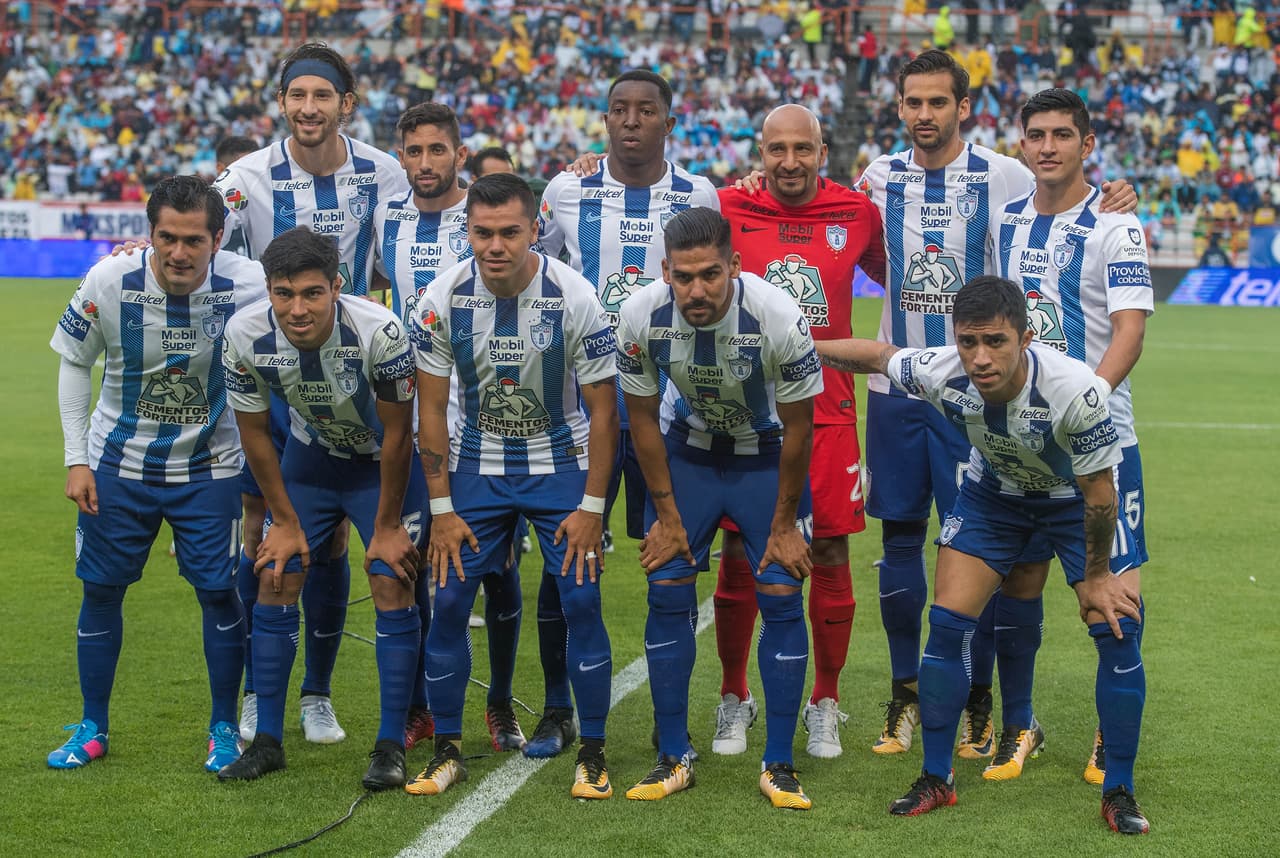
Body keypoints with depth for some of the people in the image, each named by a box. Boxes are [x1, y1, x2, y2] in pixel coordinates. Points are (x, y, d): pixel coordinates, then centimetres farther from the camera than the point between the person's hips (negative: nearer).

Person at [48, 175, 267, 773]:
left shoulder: (248, 286, -22)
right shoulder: (109, 282, -18)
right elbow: (75, 363, -2)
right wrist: (76, 458, -5)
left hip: (209, 466, -1)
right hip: (118, 462, 1)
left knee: (219, 590, -2)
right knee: (101, 588, 6)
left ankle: (225, 728, 16)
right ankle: (93, 728, 23)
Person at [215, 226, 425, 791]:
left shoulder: (380, 332, -34)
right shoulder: (246, 336, -24)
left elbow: (396, 434, -20)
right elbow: (254, 433, -7)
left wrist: (388, 527, -12)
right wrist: (285, 522, -3)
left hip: (385, 463, -3)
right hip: (310, 458, 3)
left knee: (392, 589, -11)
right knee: (274, 583, -1)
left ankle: (391, 746, -2)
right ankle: (267, 741, 9)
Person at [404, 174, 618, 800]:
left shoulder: (574, 298, -20)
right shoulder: (443, 300, -16)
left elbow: (603, 408, -10)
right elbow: (431, 410, -5)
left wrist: (591, 507, -11)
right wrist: (441, 508, -7)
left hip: (560, 462, -1)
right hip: (476, 462, 1)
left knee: (580, 600, -8)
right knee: (450, 600, -4)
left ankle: (592, 754, 5)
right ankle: (447, 750, 10)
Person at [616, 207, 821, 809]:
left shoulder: (778, 318, -31)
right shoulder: (641, 316, -25)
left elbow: (797, 428, -16)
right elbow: (643, 418, -8)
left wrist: (784, 523, -8)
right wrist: (667, 514, -3)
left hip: (766, 455, -2)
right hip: (686, 451, 2)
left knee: (781, 597, -8)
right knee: (666, 594, -4)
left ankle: (778, 764, 2)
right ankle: (673, 759, 7)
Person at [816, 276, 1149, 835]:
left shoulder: (1077, 391, -40)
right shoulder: (940, 374, -31)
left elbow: (1098, 493, -25)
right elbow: (874, 354, -7)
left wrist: (1096, 577, -13)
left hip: (1078, 497, -3)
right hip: (993, 492, 3)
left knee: (1118, 633, -11)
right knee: (947, 624, -5)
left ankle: (1118, 793, 4)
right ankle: (936, 779, 11)